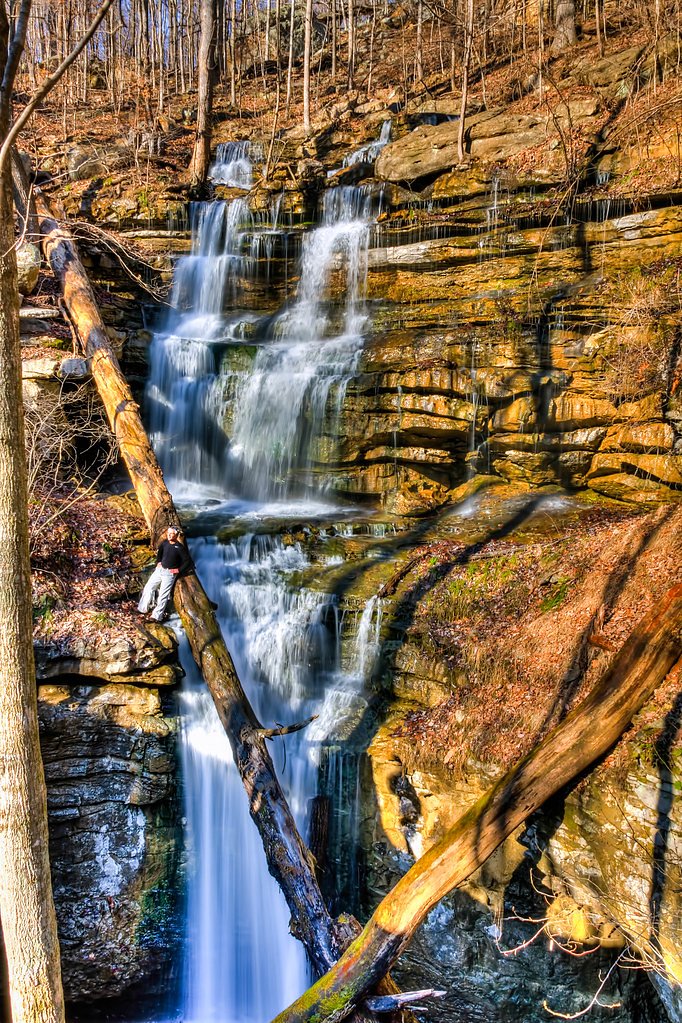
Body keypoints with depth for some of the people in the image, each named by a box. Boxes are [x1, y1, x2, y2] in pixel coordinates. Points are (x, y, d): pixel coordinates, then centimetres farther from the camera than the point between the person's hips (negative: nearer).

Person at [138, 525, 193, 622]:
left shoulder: (180, 547, -15)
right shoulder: (164, 543, 1)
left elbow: (187, 561, -11)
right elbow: (159, 551, 24)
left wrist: (178, 570, -12)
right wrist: (158, 561, 14)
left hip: (170, 573, -6)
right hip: (160, 569, 6)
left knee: (163, 594, -7)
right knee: (148, 587, 6)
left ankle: (157, 615, -6)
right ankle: (143, 609, 18)